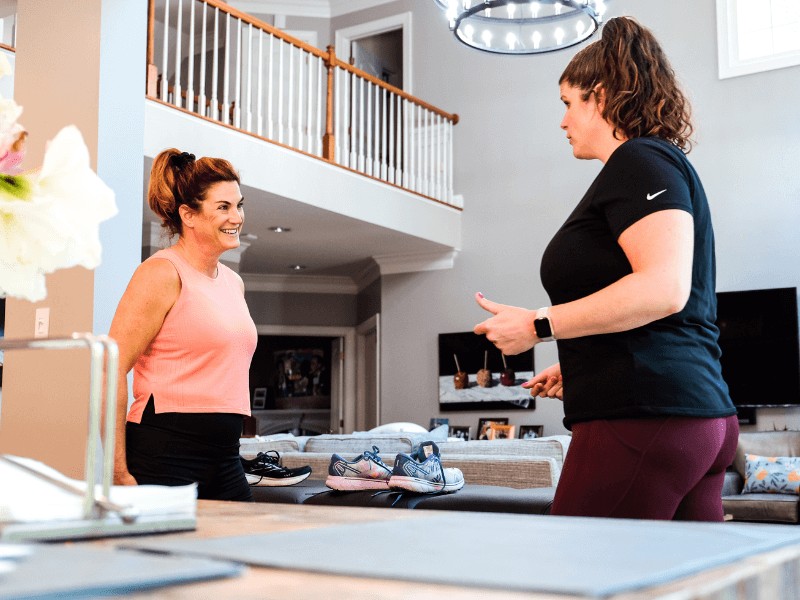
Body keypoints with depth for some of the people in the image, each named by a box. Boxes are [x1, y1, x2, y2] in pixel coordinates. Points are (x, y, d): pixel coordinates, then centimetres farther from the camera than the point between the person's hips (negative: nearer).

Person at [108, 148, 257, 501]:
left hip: (224, 458, 8)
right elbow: (111, 369, -15)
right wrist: (119, 473, -18)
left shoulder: (233, 283, 16)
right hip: (164, 456, -7)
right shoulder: (162, 273, -9)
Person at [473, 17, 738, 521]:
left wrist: (538, 326, -16)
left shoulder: (640, 161, -5)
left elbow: (663, 289, -21)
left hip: (644, 419, -10)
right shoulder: (667, 165, 25)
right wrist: (576, 369, 25)